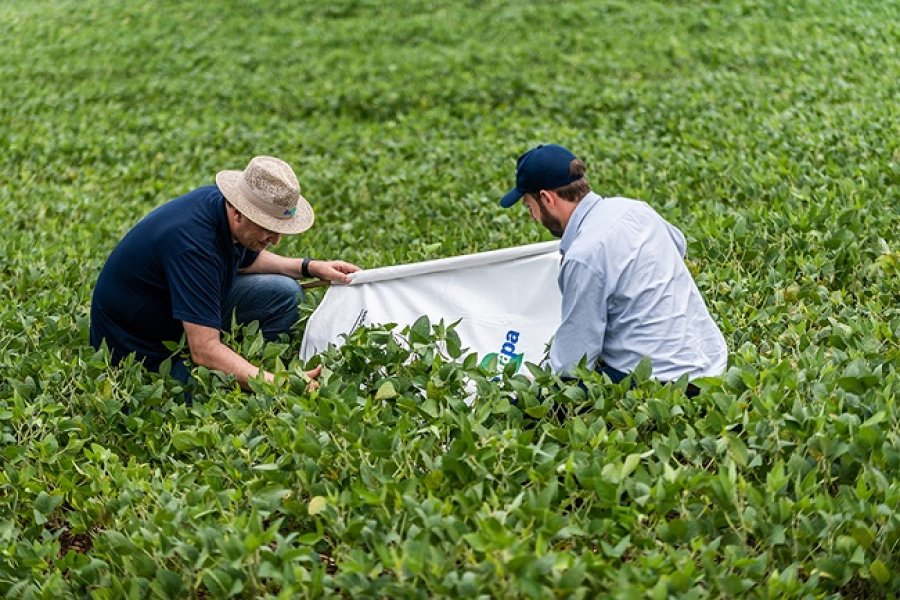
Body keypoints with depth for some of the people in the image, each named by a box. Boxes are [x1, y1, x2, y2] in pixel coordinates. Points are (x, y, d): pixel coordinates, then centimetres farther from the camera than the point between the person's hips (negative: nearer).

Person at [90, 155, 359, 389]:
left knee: (285, 293, -2)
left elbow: (248, 260, 16)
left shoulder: (219, 200, -9)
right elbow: (204, 350, -40)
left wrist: (310, 267, 2)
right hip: (142, 347, -9)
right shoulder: (193, 242, -36)